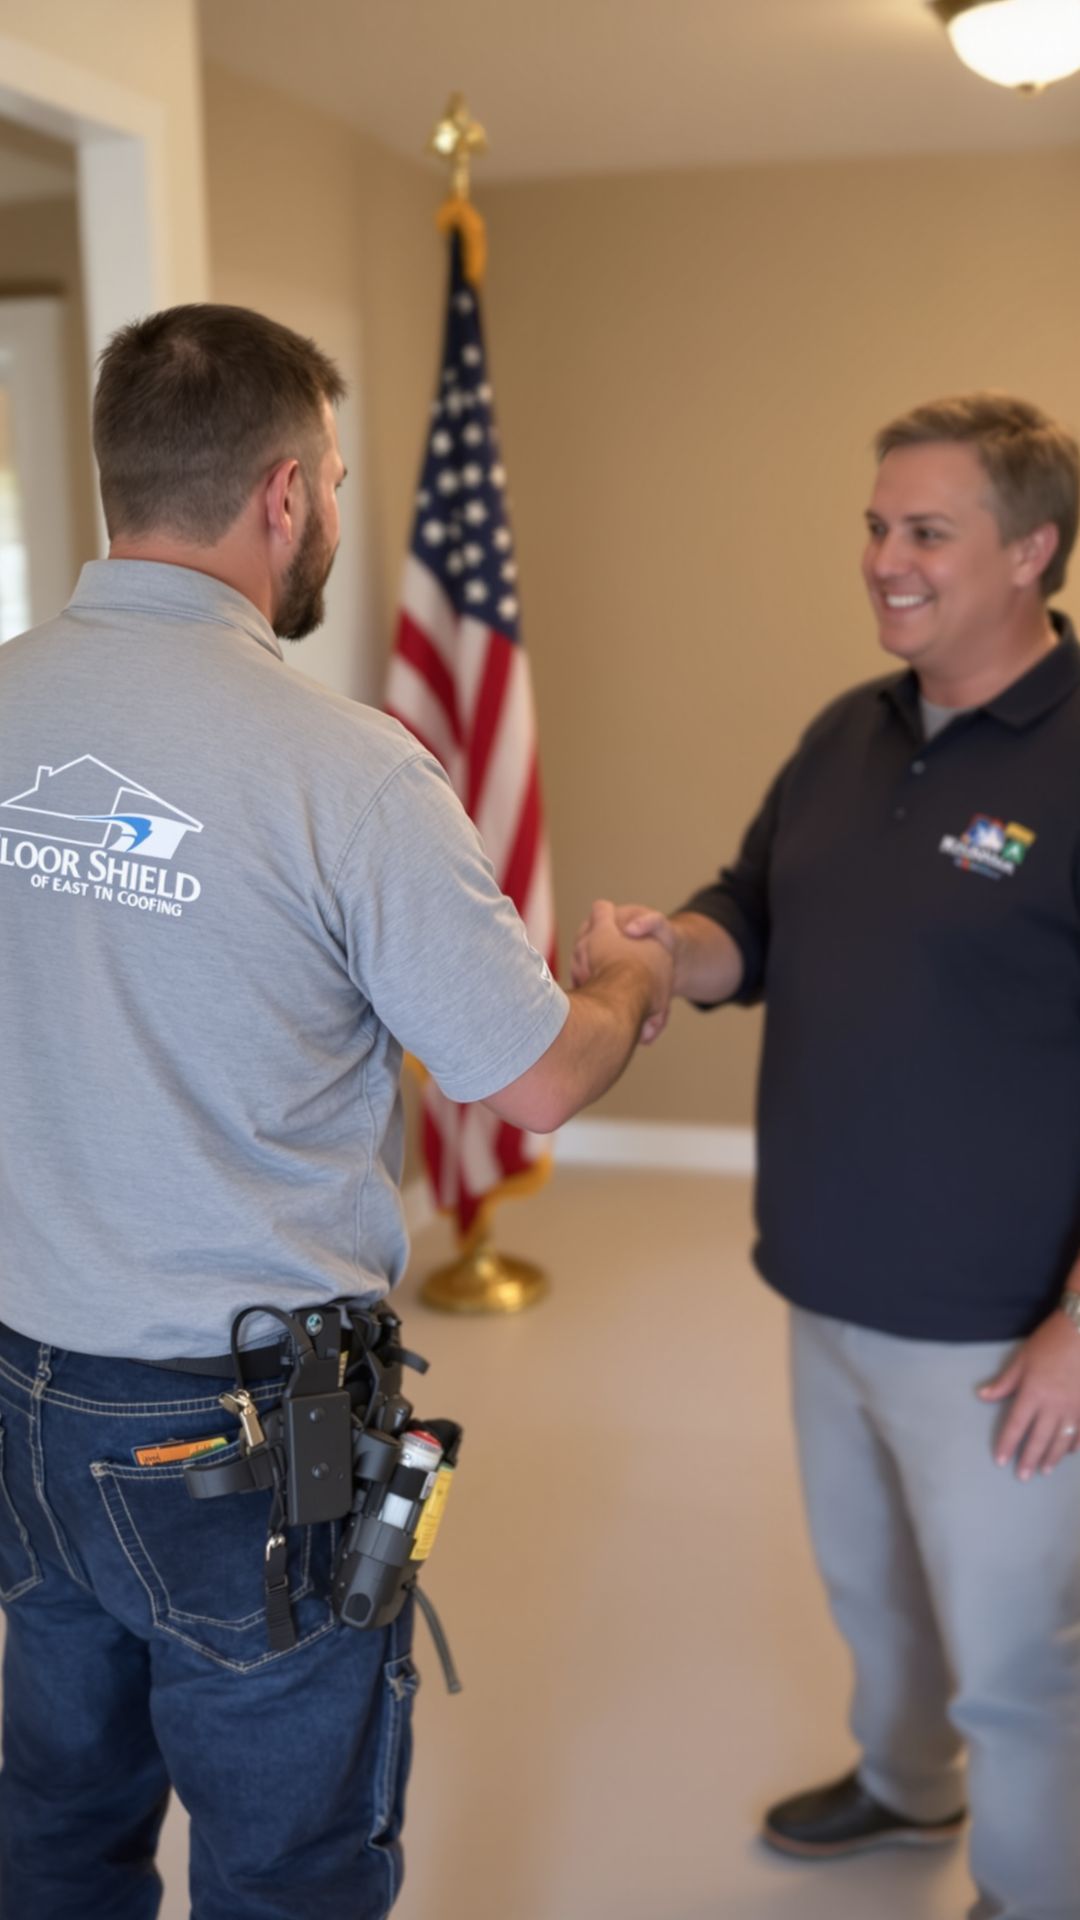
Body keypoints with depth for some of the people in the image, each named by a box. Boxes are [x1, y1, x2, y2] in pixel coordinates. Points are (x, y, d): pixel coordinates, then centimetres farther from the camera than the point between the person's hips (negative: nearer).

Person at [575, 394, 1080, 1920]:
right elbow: (756, 924, 12)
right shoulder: (849, 734, 4)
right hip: (827, 1289, 7)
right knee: (869, 1583, 27)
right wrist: (669, 945, -11)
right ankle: (905, 1783, 53)